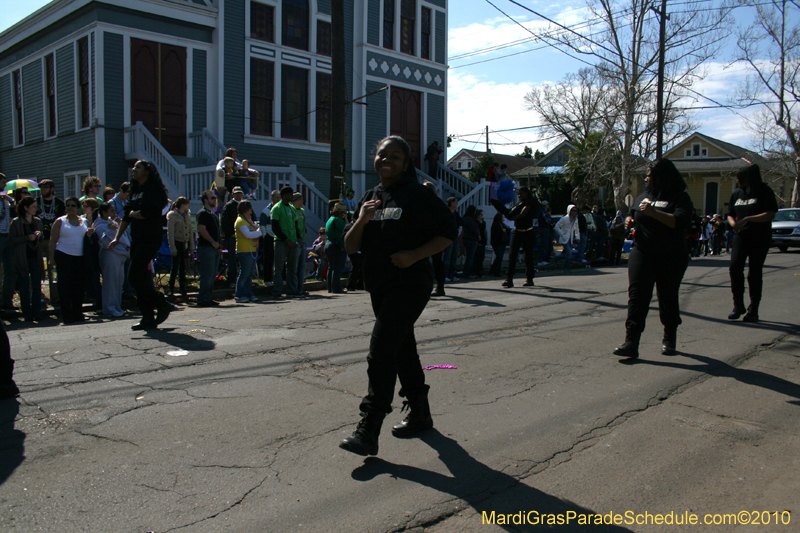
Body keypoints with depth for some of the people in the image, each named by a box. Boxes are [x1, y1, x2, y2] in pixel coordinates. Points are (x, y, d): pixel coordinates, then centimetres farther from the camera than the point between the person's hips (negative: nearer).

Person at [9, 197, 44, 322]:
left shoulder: (37, 221, 11)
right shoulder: (16, 222, -4)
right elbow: (11, 239, -8)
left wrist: (39, 234, -2)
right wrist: (28, 238, -17)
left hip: (36, 257, 4)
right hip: (22, 258, -4)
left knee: (37, 286, 3)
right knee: (24, 287, 2)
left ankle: (36, 313, 11)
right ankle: (27, 314, 9)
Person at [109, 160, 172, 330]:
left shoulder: (151, 189, -8)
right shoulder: (135, 190, 18)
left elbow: (146, 213, -22)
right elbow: (126, 217, 18)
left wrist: (132, 214, -2)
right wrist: (117, 238, 12)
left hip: (150, 238, -9)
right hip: (137, 239, 9)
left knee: (135, 277, -13)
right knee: (140, 279, 7)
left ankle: (162, 304, 2)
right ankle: (148, 318, 12)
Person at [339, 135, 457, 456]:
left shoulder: (418, 195, -6)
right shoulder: (370, 198, 12)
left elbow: (448, 232, -8)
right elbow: (350, 248, 8)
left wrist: (414, 255, -19)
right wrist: (361, 221, -11)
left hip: (410, 284, -7)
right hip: (379, 287, 8)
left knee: (381, 348, -16)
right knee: (402, 350, 16)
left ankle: (368, 432, -13)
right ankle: (420, 415, 32)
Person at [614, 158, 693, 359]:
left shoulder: (679, 198, -5)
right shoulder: (644, 197, 14)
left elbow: (679, 221, -22)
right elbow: (634, 217, 26)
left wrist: (653, 212, -28)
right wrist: (630, 221, 3)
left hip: (670, 259, -4)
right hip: (642, 255, 4)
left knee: (668, 298, 9)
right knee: (637, 296, -9)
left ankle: (669, 340, 28)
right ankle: (631, 343, -14)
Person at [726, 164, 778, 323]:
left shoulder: (764, 192, -3)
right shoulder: (736, 194, 12)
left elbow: (771, 214, -12)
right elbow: (730, 214, 18)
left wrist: (747, 219, -20)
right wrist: (733, 223, -5)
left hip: (760, 238, -4)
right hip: (741, 236, 4)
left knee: (754, 273, -2)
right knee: (735, 268, -11)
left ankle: (753, 310, 8)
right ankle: (738, 306, 1)